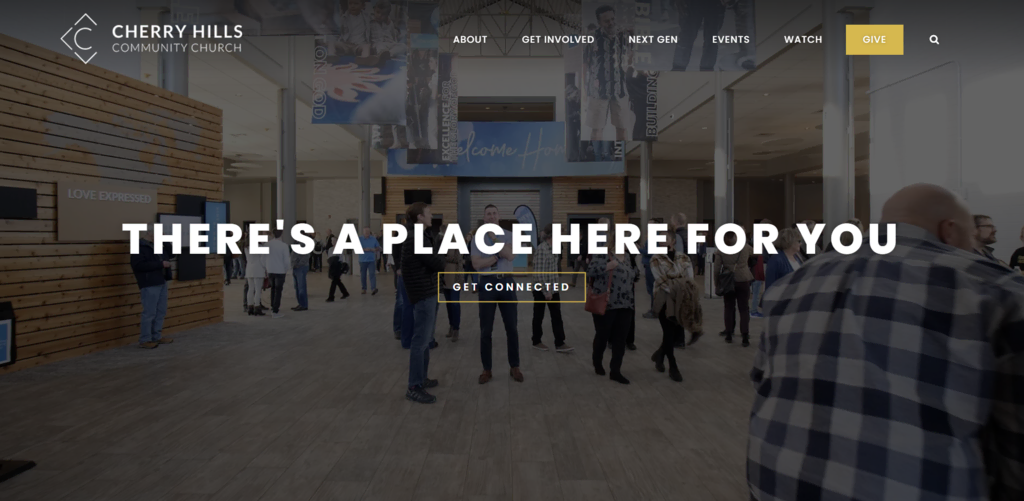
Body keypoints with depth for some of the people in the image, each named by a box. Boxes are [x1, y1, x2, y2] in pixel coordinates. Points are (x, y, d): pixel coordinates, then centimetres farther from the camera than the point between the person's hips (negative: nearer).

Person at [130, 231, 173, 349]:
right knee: (149, 313, -6)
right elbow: (139, 265, -22)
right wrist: (161, 264, -20)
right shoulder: (138, 247, -10)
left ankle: (156, 337, 21)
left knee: (161, 312, 12)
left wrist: (166, 263, 4)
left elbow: (163, 259, 27)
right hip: (150, 285, -9)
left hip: (162, 283, 9)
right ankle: (144, 340, 4)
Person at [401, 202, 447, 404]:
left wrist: (435, 254, -3)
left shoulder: (417, 236, 16)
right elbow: (438, 264, -17)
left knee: (426, 339, 17)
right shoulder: (417, 239, -17)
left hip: (427, 292, 11)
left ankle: (421, 378, 29)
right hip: (423, 294, -11)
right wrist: (438, 254, 2)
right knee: (421, 340, -6)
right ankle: (414, 387, 0)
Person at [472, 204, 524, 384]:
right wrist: (498, 256, -11)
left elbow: (510, 256, -14)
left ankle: (514, 367, 23)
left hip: (507, 282, 1)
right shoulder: (477, 238, 1)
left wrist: (494, 239, -13)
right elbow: (477, 264, -10)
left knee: (512, 327, 8)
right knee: (486, 329, 5)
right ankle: (487, 369, 18)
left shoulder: (508, 236, 5)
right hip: (487, 283, -1)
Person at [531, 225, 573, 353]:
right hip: (541, 289, -8)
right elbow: (539, 273, -23)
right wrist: (546, 291, -21)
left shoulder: (552, 248, 7)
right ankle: (536, 342, 23)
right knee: (539, 316, 7)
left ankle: (559, 344, 11)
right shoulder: (542, 249, -20)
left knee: (557, 315, 6)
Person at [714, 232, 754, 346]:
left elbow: (717, 269, -2)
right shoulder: (745, 247, 4)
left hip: (728, 281, 0)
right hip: (743, 280, 0)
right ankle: (745, 337, -1)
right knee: (744, 308, 4)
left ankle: (729, 335, 16)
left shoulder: (720, 250, -1)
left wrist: (716, 284, 5)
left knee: (729, 308, 12)